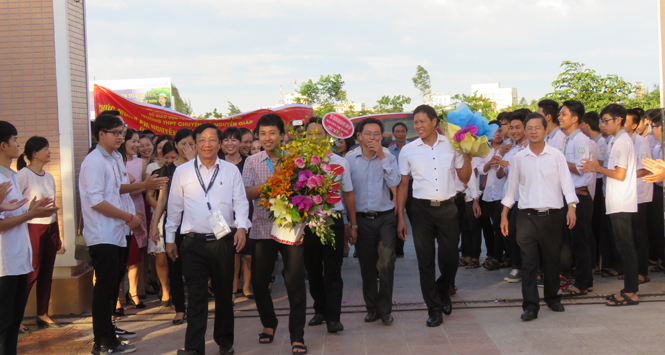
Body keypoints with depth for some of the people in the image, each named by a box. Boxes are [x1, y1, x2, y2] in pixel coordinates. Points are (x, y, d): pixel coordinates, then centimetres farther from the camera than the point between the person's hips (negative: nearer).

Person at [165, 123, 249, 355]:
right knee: (196, 296, -4)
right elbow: (174, 207, 10)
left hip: (223, 240, 1)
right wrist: (170, 238, 11)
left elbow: (240, 201, 4)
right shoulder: (182, 172, 6)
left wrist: (241, 227, -13)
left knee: (224, 293, 11)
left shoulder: (231, 171, 7)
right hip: (194, 242, -1)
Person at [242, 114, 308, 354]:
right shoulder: (252, 162, 7)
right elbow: (246, 193, -4)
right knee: (259, 281, 9)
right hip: (263, 228, 2)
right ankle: (268, 323, 35)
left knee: (295, 282, -5)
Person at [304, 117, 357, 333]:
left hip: (332, 220, -1)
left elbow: (348, 194, 11)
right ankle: (320, 310, 27)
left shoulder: (339, 162, 5)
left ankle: (333, 318, -2)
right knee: (313, 269, 11)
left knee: (333, 271, -3)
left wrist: (353, 225, 11)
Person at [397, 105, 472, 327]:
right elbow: (403, 185, 6)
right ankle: (434, 308, 14)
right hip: (422, 209, 0)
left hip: (447, 208, 0)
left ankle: (443, 292, 35)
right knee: (425, 261, 3)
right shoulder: (408, 150, 3)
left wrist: (467, 155, -6)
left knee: (450, 259, 5)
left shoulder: (451, 145, 3)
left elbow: (464, 178, 8)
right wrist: (400, 217, 2)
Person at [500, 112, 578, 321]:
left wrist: (571, 208, -13)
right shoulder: (519, 158, 6)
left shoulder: (556, 155, 3)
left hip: (553, 215, 0)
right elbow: (511, 187, 11)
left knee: (552, 260, 10)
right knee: (528, 262, -4)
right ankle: (530, 306, -2)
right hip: (527, 216, 0)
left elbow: (566, 182, 0)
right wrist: (504, 215, 9)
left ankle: (552, 298, 29)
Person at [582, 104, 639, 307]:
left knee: (625, 246, -7)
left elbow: (620, 174, -19)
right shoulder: (620, 140, 17)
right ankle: (630, 288, 17)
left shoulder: (621, 142, -13)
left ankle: (631, 292, -4)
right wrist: (599, 168, 10)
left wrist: (597, 168, -9)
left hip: (621, 204, -10)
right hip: (620, 203, 10)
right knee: (625, 247, 12)